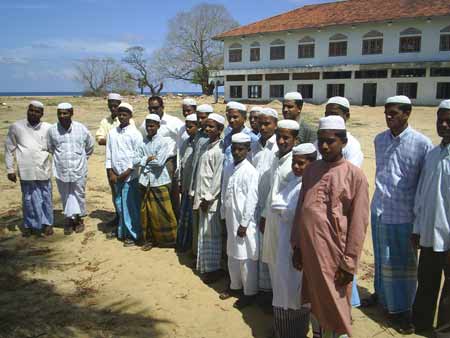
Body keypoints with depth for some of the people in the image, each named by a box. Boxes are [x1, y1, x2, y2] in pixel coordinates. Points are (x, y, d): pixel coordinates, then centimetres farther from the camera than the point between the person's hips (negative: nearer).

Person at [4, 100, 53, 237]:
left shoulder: (48, 128, 0)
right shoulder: (16, 127, 1)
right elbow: (9, 149, 6)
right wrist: (10, 169, 3)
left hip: (43, 170, 1)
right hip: (26, 171, 0)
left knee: (45, 198, 9)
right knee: (28, 199, 8)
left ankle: (47, 223, 22)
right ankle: (29, 225, 22)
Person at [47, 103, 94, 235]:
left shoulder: (81, 128, -8)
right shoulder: (52, 130, -7)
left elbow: (90, 146, 8)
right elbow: (50, 148, 11)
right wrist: (60, 158, 14)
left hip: (79, 169, 0)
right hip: (61, 170, 1)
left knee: (79, 195, 10)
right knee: (66, 196, 10)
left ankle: (79, 219, 26)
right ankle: (69, 220, 22)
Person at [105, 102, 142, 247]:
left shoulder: (135, 134, -6)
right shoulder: (112, 132, 7)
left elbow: (138, 156, -8)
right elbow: (108, 153, 8)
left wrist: (127, 172, -11)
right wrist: (110, 173, 1)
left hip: (130, 176, -4)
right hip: (115, 175, 5)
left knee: (130, 206, -1)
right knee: (119, 205, 12)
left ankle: (132, 234, 10)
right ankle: (121, 231, 25)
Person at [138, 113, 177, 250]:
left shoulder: (163, 142, -7)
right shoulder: (143, 142, 6)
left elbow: (159, 162, -16)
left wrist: (145, 160, -6)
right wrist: (149, 159, -14)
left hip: (160, 181, -4)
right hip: (146, 181, 4)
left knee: (163, 212, 2)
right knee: (146, 212, 10)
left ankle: (169, 239, 19)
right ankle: (149, 239, 24)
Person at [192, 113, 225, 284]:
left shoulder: (220, 150, -14)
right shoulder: (208, 146, 12)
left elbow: (219, 177, -18)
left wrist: (208, 198, -16)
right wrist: (199, 196, 10)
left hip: (212, 199, -8)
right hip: (203, 197, 8)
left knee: (212, 234, 1)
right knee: (204, 233, 15)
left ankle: (213, 269, 13)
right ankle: (204, 264, 27)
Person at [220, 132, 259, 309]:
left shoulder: (250, 171, -14)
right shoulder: (228, 169, 6)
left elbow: (252, 200, -16)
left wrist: (244, 224, -15)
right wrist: (224, 216, 11)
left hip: (244, 222, -7)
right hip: (230, 220, 7)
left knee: (246, 258, 2)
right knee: (232, 255, 18)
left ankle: (250, 293, 17)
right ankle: (235, 286, 35)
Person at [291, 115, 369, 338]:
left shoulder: (355, 176, -9)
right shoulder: (311, 170, 5)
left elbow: (358, 223, -9)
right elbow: (300, 210, 9)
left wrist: (349, 263, -9)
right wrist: (297, 246, 7)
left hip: (334, 253, -4)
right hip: (310, 250, 5)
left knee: (336, 309, 9)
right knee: (314, 302, 19)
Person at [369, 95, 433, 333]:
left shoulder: (422, 143, -11)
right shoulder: (379, 140, 4)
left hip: (405, 214, -4)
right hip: (380, 211, 4)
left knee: (403, 264, 8)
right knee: (382, 259, 18)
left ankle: (400, 310, 22)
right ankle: (382, 294, 37)